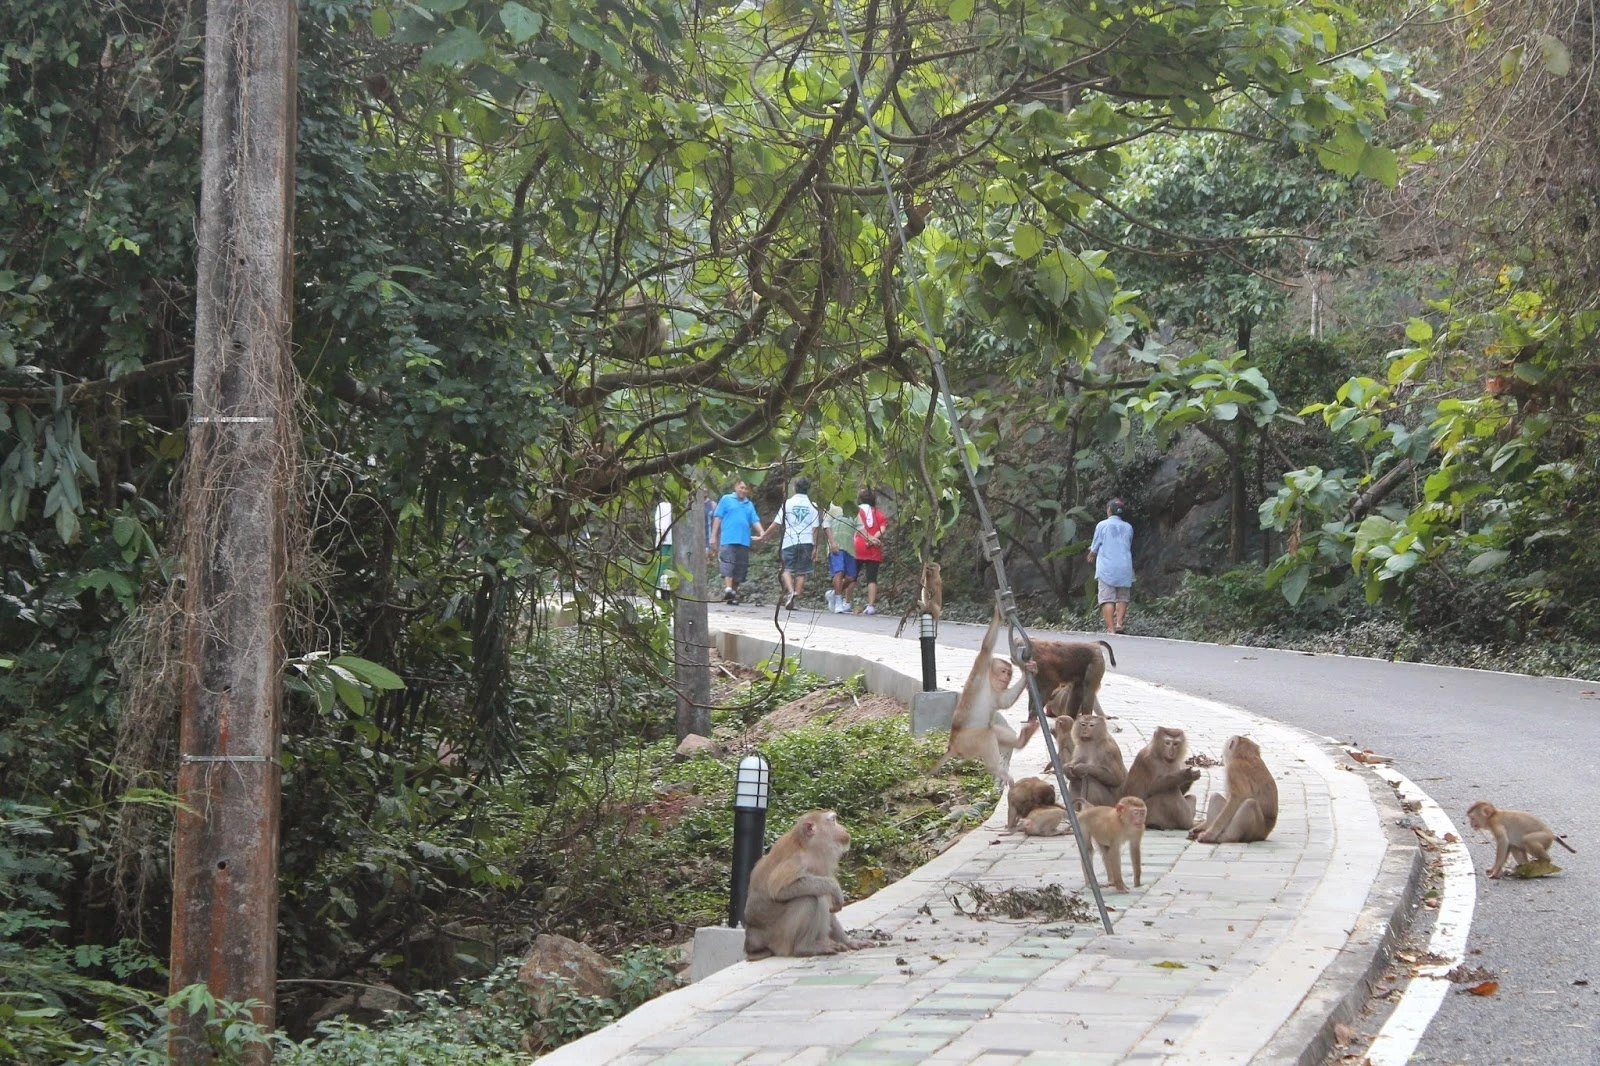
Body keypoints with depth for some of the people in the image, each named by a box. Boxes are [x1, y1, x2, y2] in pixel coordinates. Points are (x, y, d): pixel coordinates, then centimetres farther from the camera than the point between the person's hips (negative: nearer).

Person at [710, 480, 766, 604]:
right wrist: (713, 537, 0)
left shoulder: (749, 505, 20)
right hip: (728, 540, -4)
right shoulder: (726, 500, 10)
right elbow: (717, 518, 7)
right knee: (728, 565, -19)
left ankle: (734, 593, 9)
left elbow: (755, 521, 12)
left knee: (740, 569, 3)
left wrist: (761, 532, -9)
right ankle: (728, 589, -33)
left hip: (744, 542, 4)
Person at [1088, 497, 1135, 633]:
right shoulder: (1128, 528, 10)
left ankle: (1111, 628, -12)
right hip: (1125, 567, 3)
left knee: (1107, 598, -4)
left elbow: (1094, 549, 3)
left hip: (1107, 567, -3)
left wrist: (1092, 555, 27)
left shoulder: (1102, 525, -1)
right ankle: (1119, 623, -3)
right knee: (1122, 597, 12)